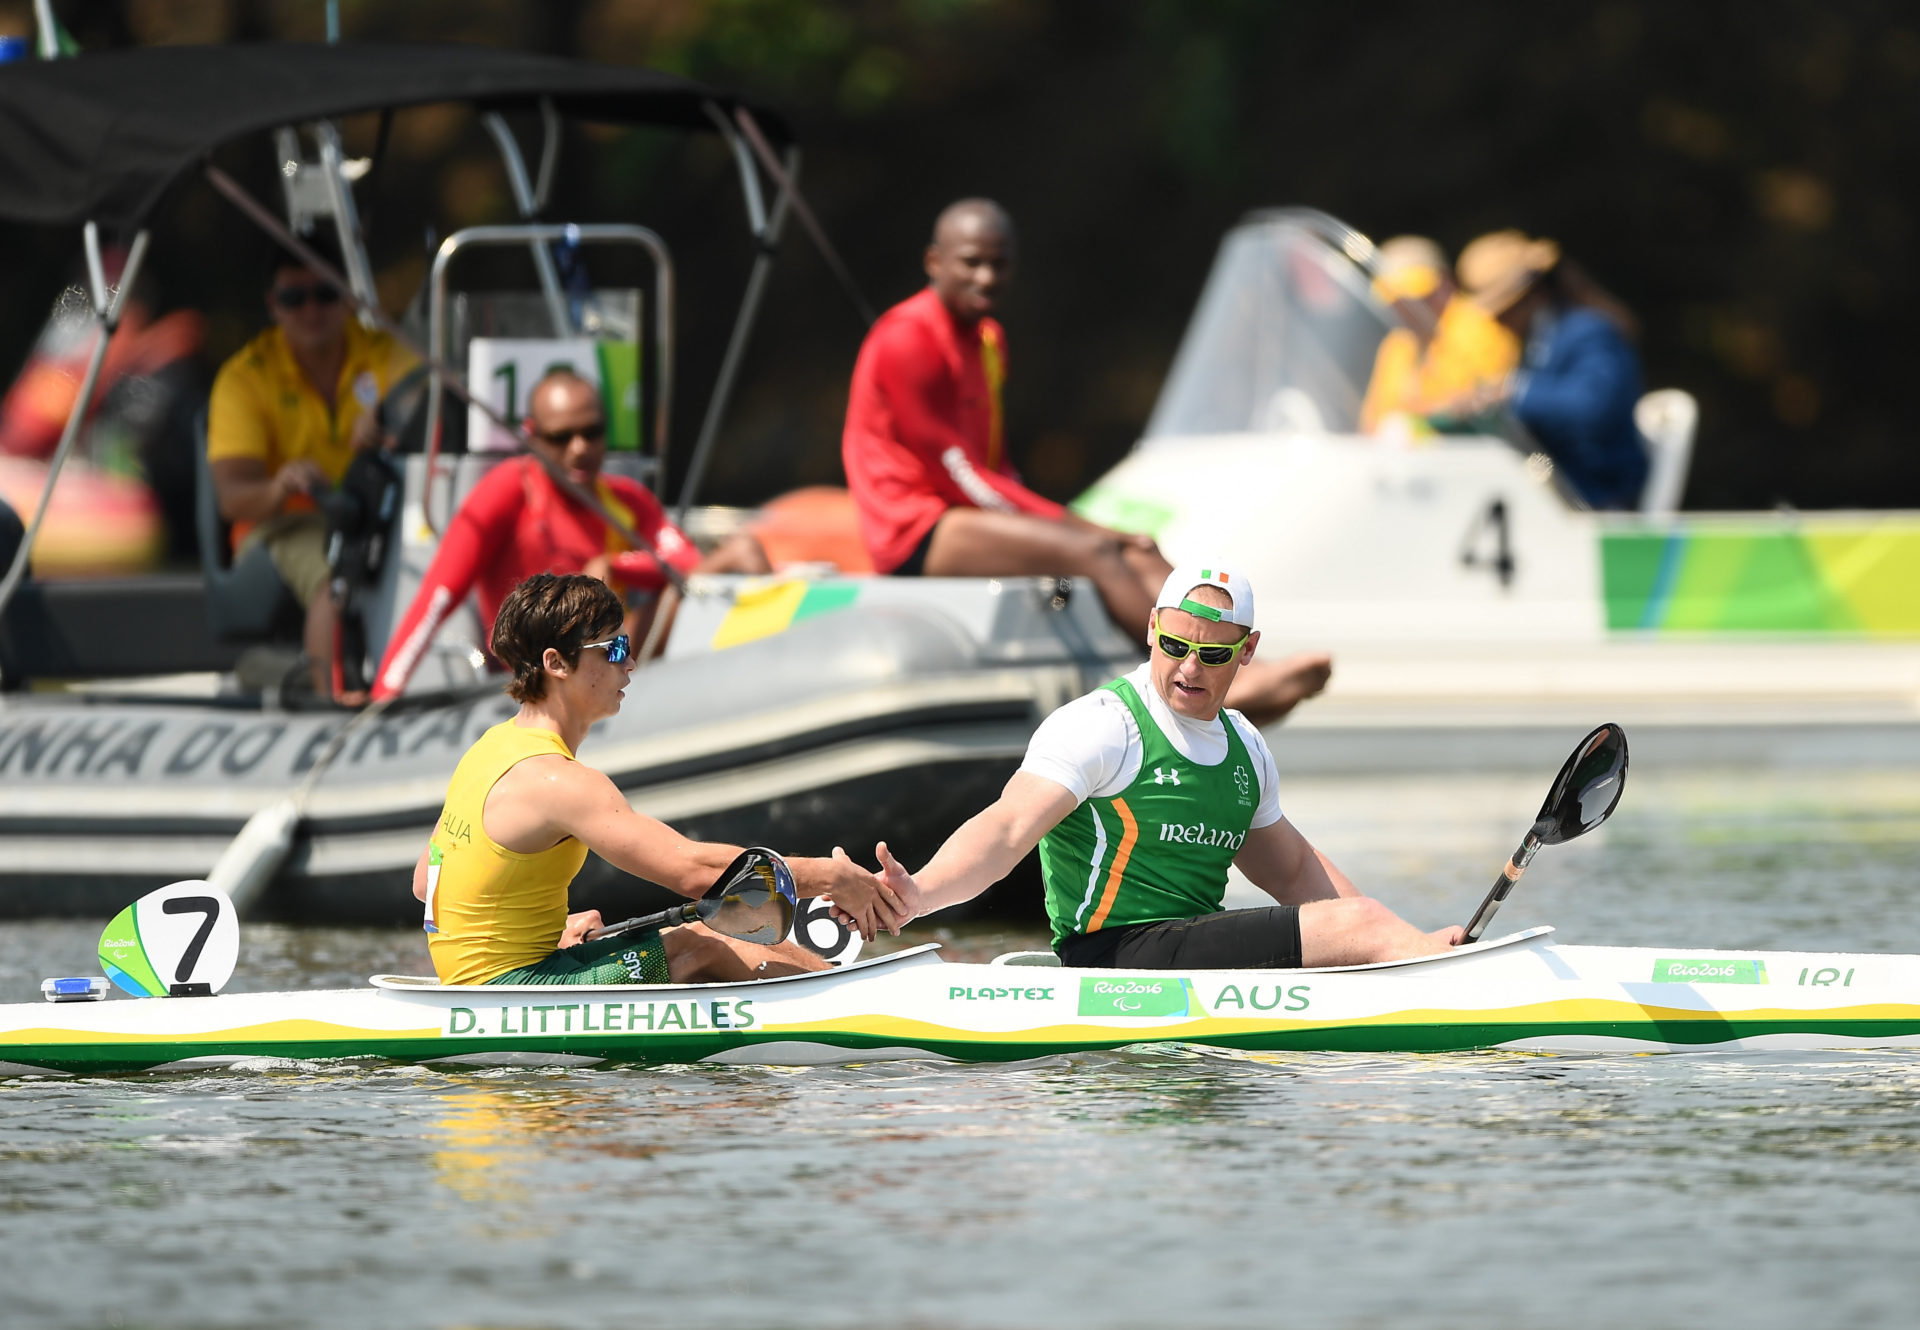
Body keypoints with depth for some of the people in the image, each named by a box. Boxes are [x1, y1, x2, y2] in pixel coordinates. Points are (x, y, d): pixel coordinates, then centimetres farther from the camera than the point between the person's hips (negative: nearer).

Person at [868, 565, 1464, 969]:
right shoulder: (1102, 726, -10)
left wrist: (1413, 941, 20)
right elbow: (1008, 828, -21)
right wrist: (918, 893, -40)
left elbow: (1294, 872, 29)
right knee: (1357, 926, -18)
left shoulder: (1245, 750, 17)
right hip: (1118, 956, -9)